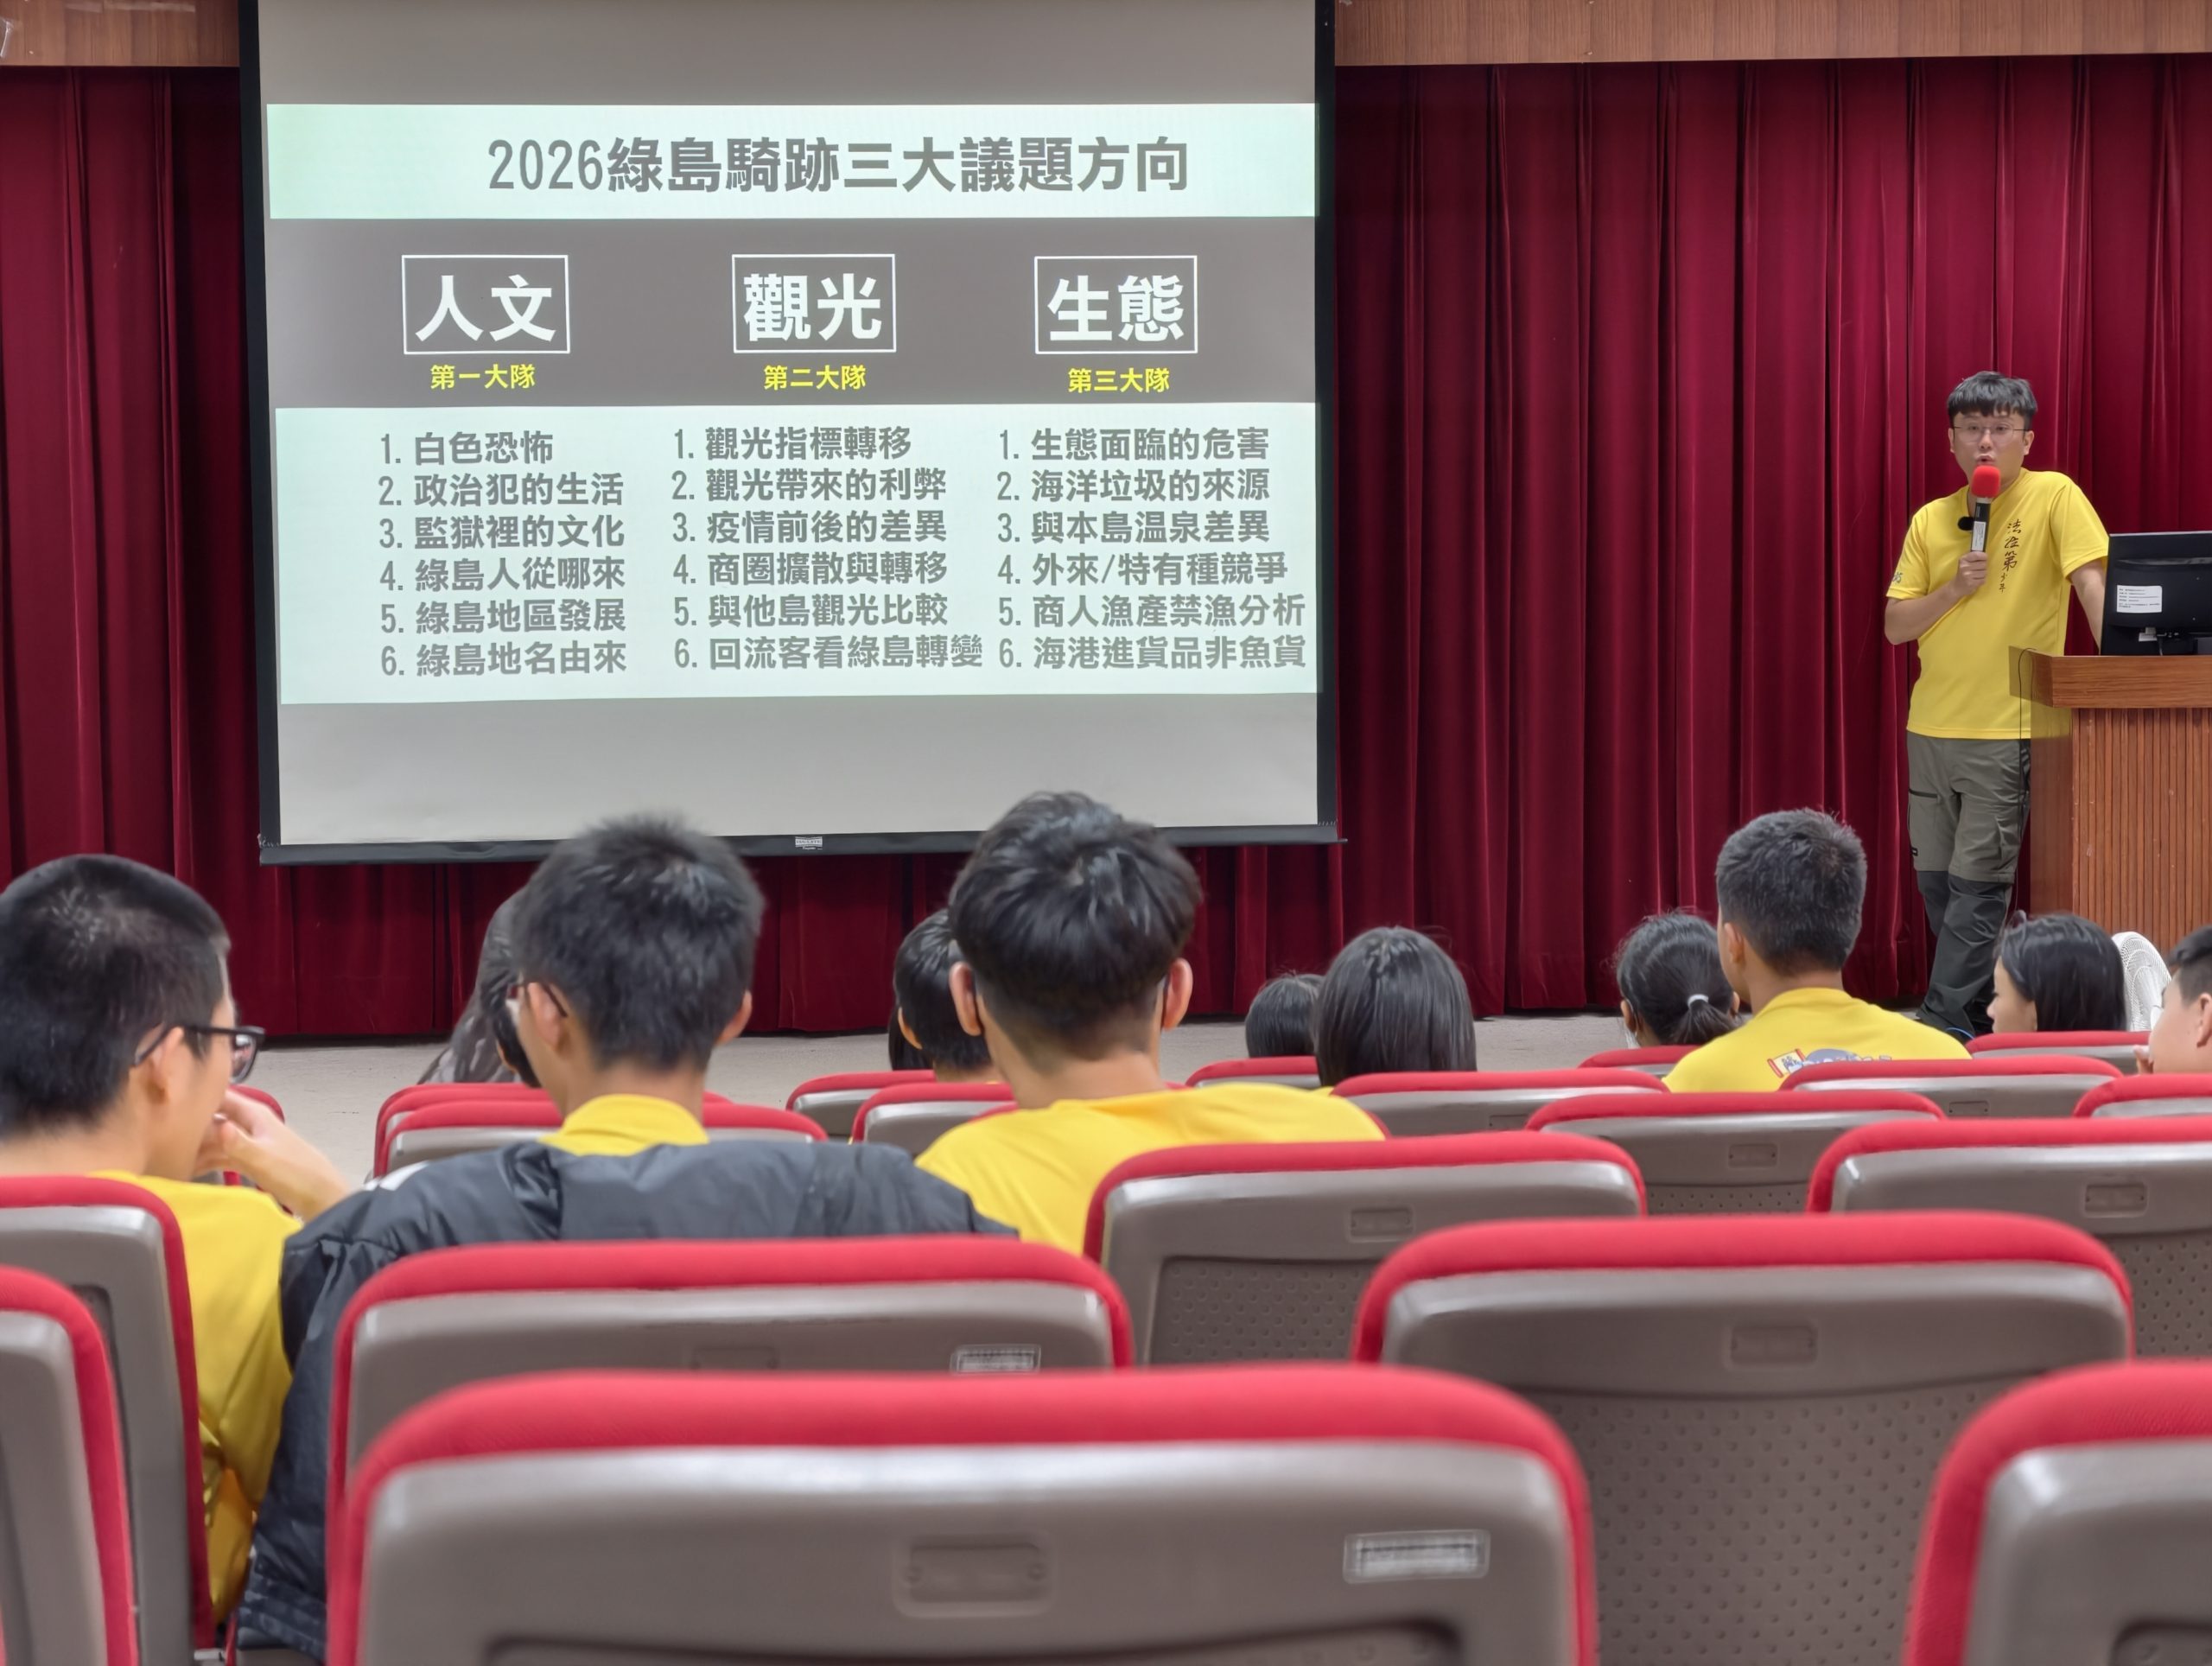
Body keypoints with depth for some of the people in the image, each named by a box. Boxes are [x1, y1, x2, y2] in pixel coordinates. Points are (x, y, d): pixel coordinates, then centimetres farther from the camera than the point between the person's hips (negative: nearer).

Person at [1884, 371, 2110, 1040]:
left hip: (2007, 732, -5)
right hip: (1932, 727, 6)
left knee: (1977, 885, -6)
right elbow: (1895, 626, 7)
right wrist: (1952, 590, -10)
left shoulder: (2053, 497, -5)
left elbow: (2092, 579, -14)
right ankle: (1980, 1013, 26)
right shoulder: (1931, 521, 8)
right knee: (1935, 881, 11)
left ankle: (1946, 1025, -2)